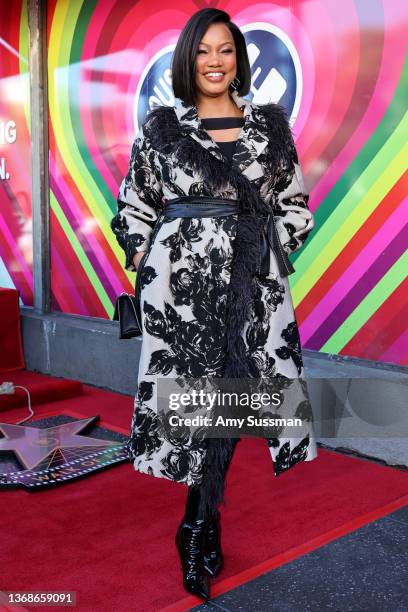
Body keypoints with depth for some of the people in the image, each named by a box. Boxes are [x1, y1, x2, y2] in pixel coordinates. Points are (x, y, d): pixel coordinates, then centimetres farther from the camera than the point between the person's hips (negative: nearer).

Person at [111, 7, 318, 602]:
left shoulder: (270, 123, 9)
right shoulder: (160, 125, 6)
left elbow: (293, 203, 14)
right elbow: (135, 203, 11)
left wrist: (276, 254, 3)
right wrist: (142, 259, 0)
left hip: (253, 279, 2)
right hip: (181, 278, -1)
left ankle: (198, 526, 20)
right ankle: (206, 529, 16)